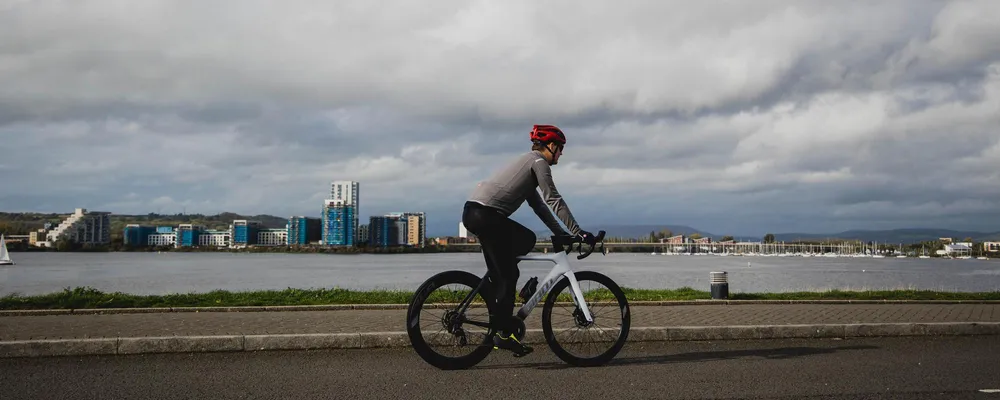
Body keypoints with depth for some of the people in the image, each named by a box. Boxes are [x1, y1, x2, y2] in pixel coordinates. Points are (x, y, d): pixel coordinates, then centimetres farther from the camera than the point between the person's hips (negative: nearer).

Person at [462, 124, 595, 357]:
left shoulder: (527, 161, 29)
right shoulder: (539, 161, 0)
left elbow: (537, 204, 29)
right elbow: (553, 200, -6)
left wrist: (560, 232, 27)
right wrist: (577, 232, -4)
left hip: (473, 212, 9)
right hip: (487, 215, -9)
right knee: (507, 275, -3)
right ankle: (504, 334, 1)